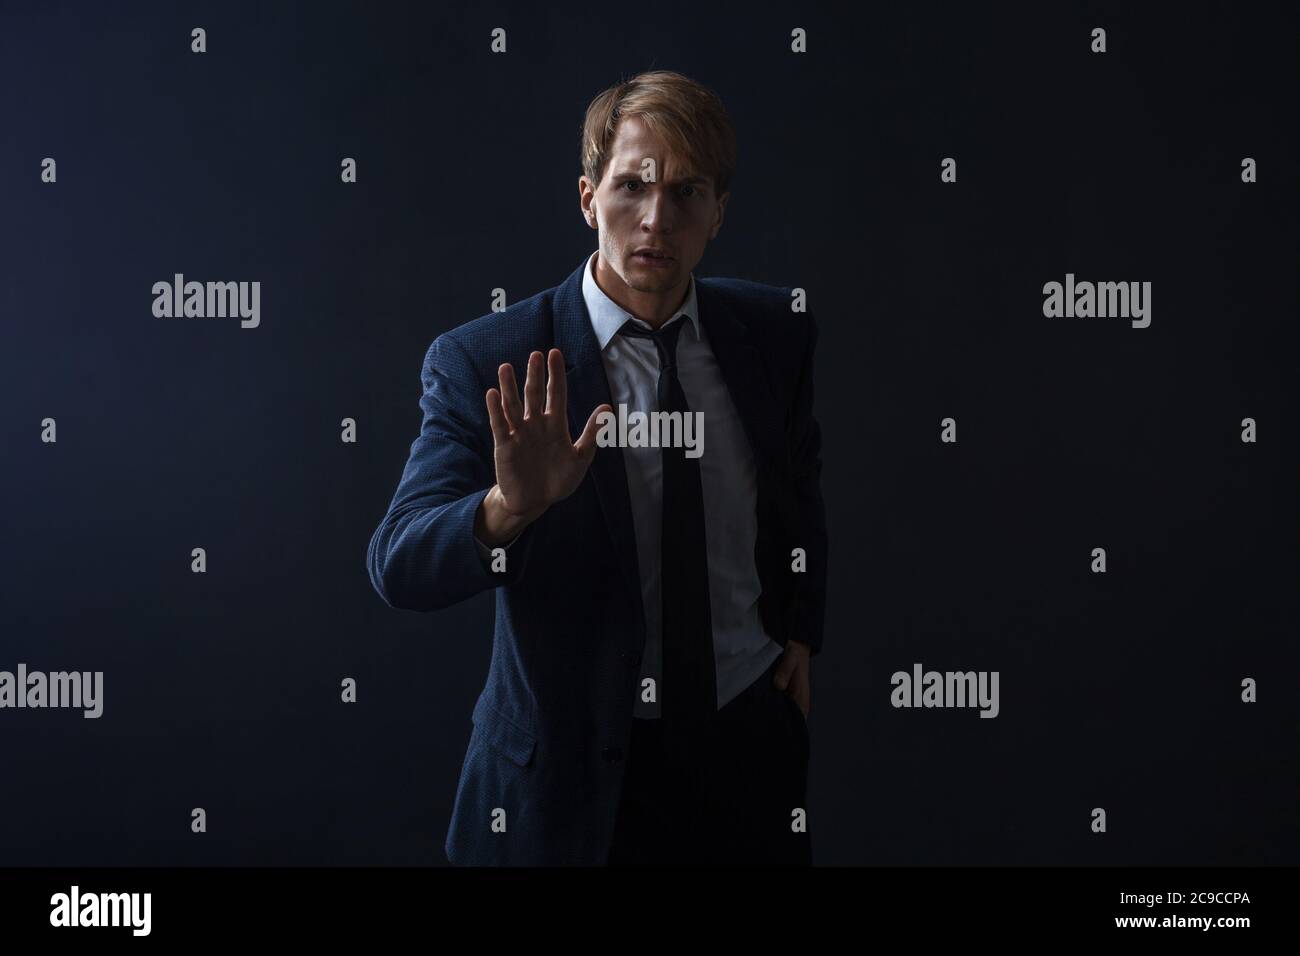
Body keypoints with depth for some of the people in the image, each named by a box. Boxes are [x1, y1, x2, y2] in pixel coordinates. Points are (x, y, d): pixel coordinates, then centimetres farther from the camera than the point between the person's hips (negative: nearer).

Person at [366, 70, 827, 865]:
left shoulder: (775, 330, -3)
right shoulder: (486, 364, -15)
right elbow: (399, 565, -24)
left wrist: (802, 629, 9)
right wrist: (509, 505, -41)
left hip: (753, 738, 4)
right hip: (578, 769, -3)